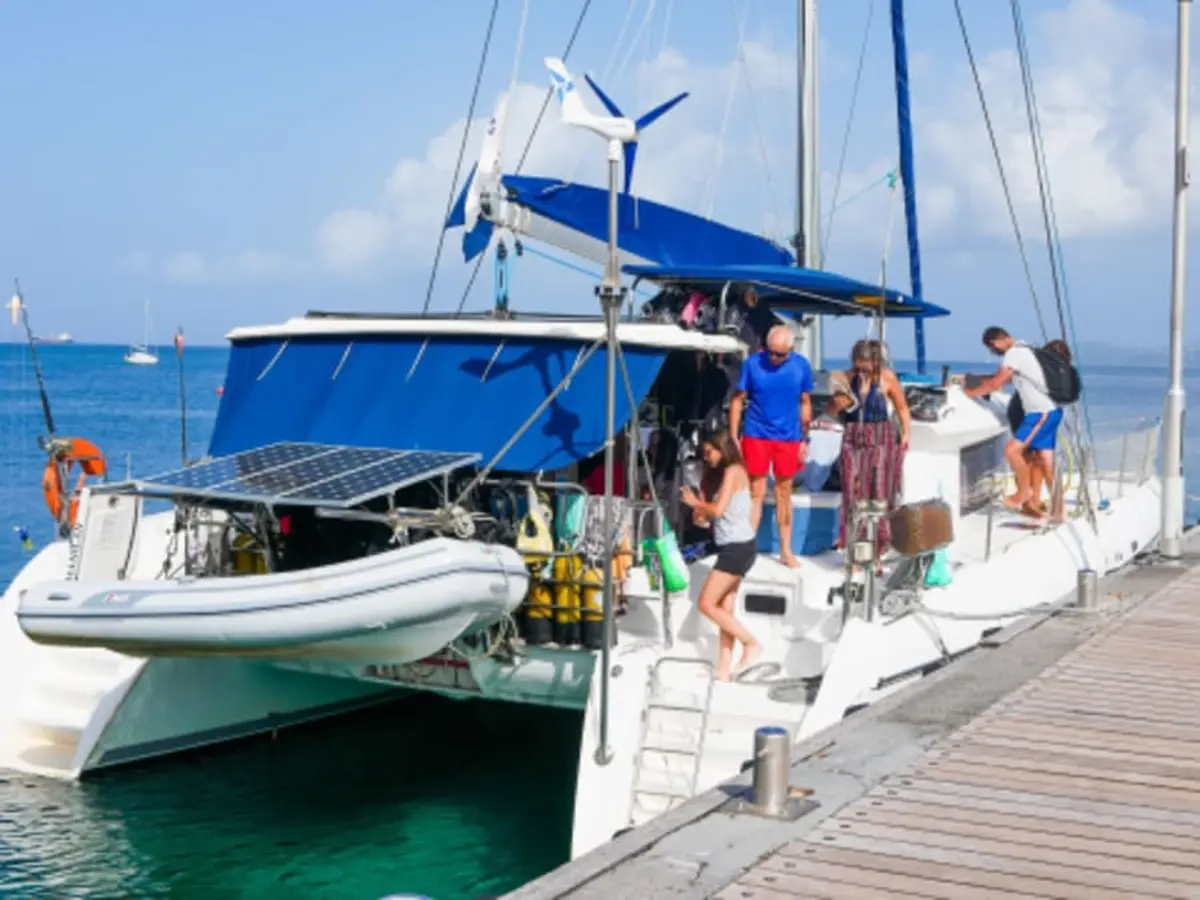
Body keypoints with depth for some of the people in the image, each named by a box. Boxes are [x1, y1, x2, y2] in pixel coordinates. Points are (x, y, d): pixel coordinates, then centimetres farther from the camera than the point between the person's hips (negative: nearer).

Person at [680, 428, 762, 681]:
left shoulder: (733, 471, -11)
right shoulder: (725, 473, 17)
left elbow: (719, 509, -19)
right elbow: (717, 513, 11)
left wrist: (695, 502, -3)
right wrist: (702, 513, -8)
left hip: (738, 547, -10)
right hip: (733, 547, 10)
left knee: (707, 604, -9)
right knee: (724, 610, 7)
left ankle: (751, 643, -3)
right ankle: (723, 672, 9)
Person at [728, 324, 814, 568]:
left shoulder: (801, 366, -2)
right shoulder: (753, 363, -8)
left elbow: (805, 403, 7)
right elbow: (738, 401, -3)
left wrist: (805, 439, 6)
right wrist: (733, 438, -6)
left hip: (788, 438, 2)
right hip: (756, 436, -2)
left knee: (784, 493, 12)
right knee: (757, 493, -1)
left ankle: (786, 550, 21)